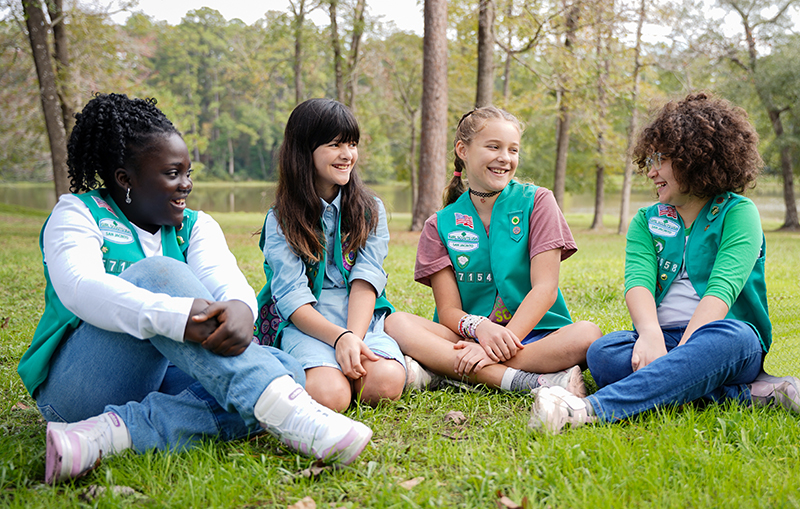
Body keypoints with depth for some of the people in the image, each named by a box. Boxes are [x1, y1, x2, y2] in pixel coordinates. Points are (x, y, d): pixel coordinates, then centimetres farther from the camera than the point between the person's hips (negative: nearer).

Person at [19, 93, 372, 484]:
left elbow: (228, 282, -7)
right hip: (74, 388, -4)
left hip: (161, 378, 5)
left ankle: (118, 431, -36)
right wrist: (174, 316, -39)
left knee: (283, 367, -21)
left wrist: (240, 309, -35)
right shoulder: (78, 213, 1)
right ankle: (285, 411, -44)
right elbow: (81, 288, -21)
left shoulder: (196, 227, 14)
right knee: (157, 273, -29)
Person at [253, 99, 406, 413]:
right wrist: (340, 338, -24)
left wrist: (354, 338, -20)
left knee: (384, 384, -30)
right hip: (304, 323, -2)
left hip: (361, 317, 2)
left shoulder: (371, 211, 11)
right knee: (330, 395, -31)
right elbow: (292, 296, -7)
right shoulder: (280, 220, 4)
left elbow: (366, 281, -2)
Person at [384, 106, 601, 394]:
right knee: (397, 323, -25)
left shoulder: (536, 202, 2)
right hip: (467, 338, 1)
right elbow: (448, 311, -1)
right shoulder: (441, 224, 6)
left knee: (588, 334, -31)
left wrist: (501, 342, -22)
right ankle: (535, 380, -35)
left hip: (532, 334, 0)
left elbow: (545, 287, -8)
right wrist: (480, 328, -26)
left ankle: (439, 369, -31)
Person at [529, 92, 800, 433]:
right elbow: (638, 280, -4)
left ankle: (592, 409, -53)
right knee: (602, 353, -29)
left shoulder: (738, 213, 3)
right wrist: (650, 334, -27)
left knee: (728, 337, -39)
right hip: (662, 337, 3)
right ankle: (748, 393, -32)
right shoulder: (647, 221, 17)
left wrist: (684, 351, -29)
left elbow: (722, 287, -13)